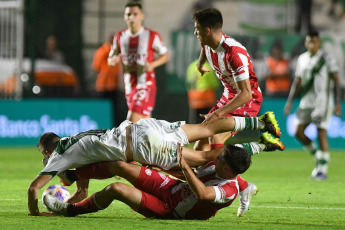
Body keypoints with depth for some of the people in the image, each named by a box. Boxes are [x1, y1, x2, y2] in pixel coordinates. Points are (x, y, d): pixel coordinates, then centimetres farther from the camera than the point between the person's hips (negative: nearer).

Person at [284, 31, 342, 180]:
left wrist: (338, 103, -13)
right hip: (307, 100, 6)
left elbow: (336, 81, -7)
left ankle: (323, 169, -2)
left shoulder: (326, 59, -6)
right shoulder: (302, 59, 11)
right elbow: (297, 82, 17)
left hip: (323, 101, -6)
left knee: (321, 134, -9)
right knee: (299, 133, -1)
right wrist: (289, 102, 12)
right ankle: (318, 156, 20)